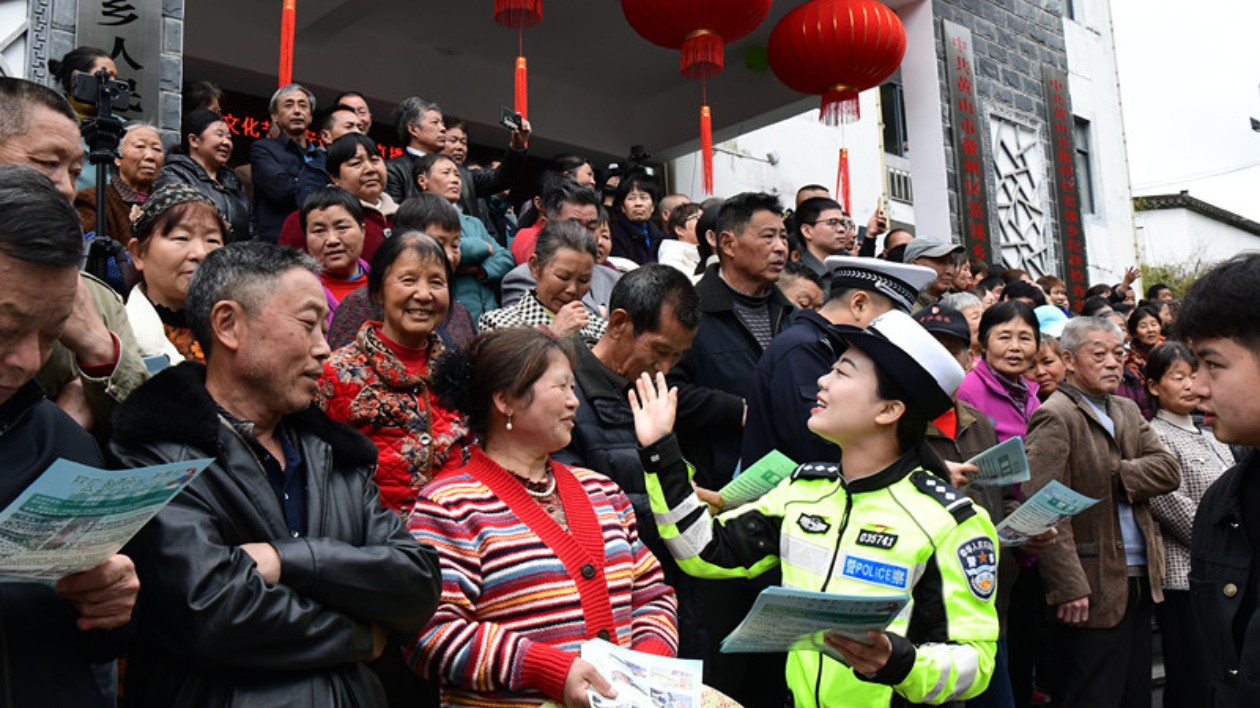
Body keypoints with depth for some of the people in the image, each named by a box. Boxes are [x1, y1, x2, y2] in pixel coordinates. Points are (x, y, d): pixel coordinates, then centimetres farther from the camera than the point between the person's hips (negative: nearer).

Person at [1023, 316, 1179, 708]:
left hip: (1140, 583, 8)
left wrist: (1114, 475, -13)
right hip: (1093, 592, -8)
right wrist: (1069, 587, -23)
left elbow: (1168, 470, 3)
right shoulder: (1055, 417, -13)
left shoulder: (1128, 410, 15)